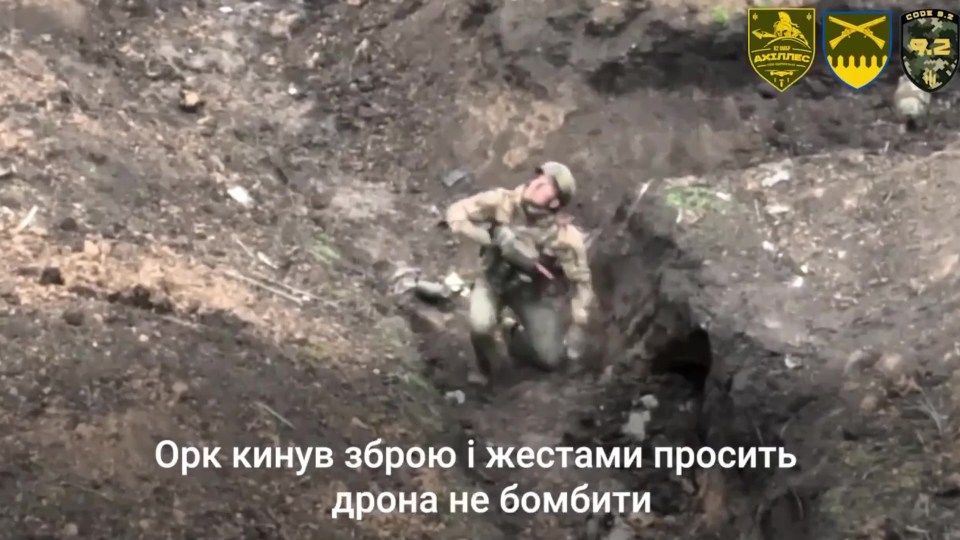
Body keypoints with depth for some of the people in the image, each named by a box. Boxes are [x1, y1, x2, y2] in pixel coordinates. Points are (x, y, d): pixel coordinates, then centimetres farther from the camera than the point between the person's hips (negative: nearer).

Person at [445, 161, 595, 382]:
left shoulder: (565, 236, -28)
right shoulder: (502, 202, -26)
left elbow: (581, 280, -18)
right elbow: (455, 213, -26)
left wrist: (579, 328, -20)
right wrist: (495, 236, -35)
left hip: (534, 292, 1)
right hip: (495, 280, 0)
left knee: (551, 359, -6)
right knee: (481, 326, -30)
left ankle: (517, 339, 29)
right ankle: (486, 367, 6)